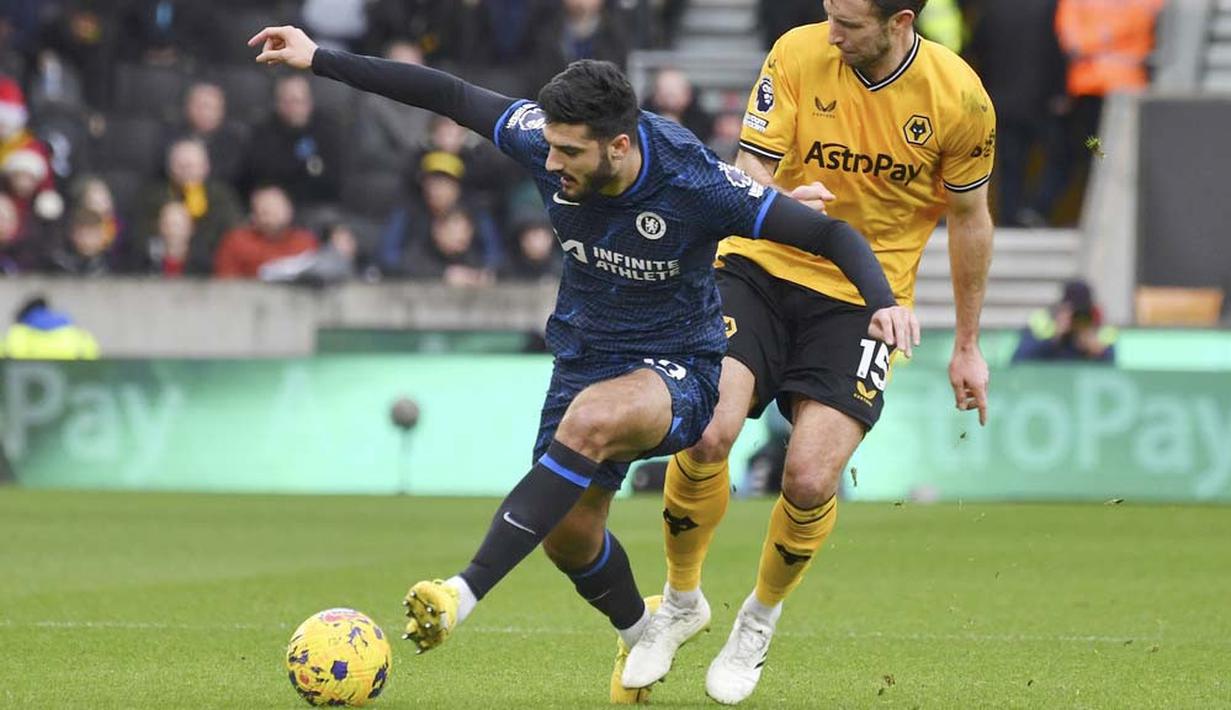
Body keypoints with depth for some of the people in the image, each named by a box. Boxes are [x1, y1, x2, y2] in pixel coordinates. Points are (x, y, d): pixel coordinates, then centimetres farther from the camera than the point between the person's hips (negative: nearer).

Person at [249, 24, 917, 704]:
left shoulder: (694, 182, -27)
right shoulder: (543, 143, -15)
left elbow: (828, 233, -23)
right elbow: (448, 94, -4)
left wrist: (883, 301, -40)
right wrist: (319, 60, -3)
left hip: (677, 370, -6)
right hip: (584, 358, 6)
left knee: (589, 419, -37)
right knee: (569, 537, 4)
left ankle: (462, 595, -40)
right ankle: (640, 637, 39)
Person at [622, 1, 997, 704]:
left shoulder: (959, 97, -12)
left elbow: (969, 219, 3)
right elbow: (748, 177, -9)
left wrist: (968, 346, 9)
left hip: (865, 297, -1)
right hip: (764, 268, 1)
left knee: (810, 480, -15)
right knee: (706, 432, -20)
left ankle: (761, 620, 17)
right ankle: (681, 602, 8)